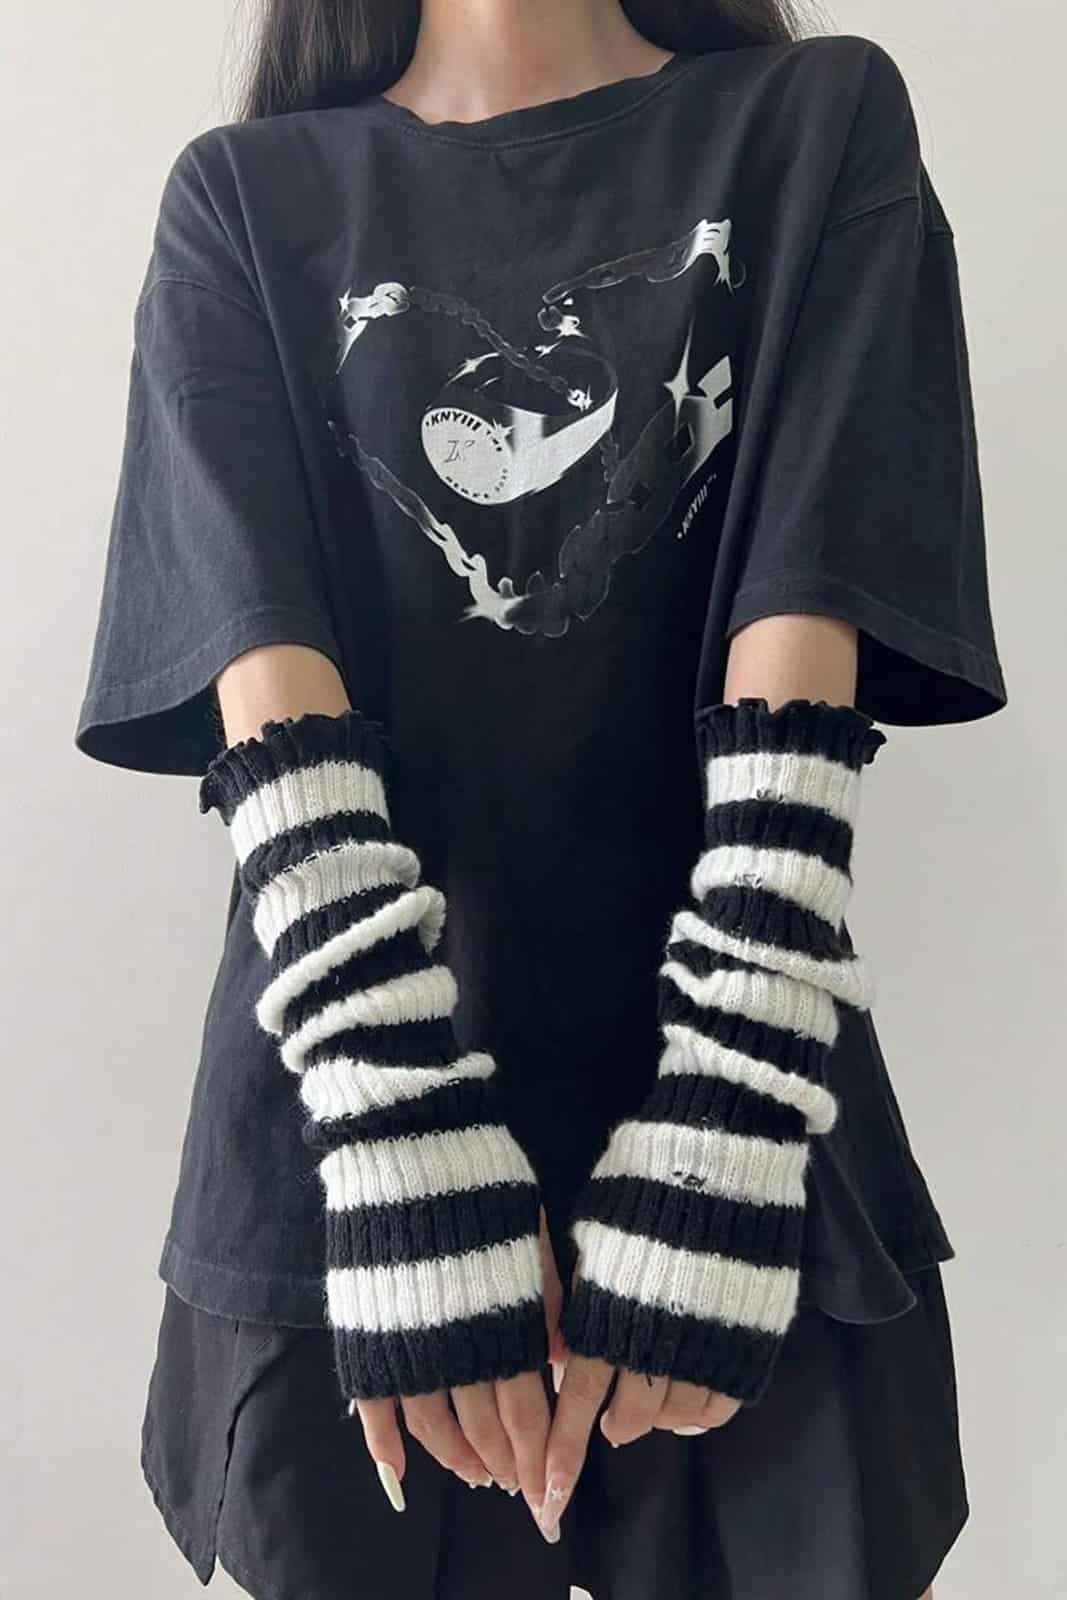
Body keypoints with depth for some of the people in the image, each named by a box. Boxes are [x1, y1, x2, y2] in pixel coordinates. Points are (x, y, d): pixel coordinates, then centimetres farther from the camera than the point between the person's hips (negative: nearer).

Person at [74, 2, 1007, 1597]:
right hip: (336, 1150, 1)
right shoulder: (246, 197, 7)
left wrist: (726, 1133, -17)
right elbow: (263, 668, -8)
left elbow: (806, 648, -8)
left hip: (742, 1131, 0)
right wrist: (410, 1143, -18)